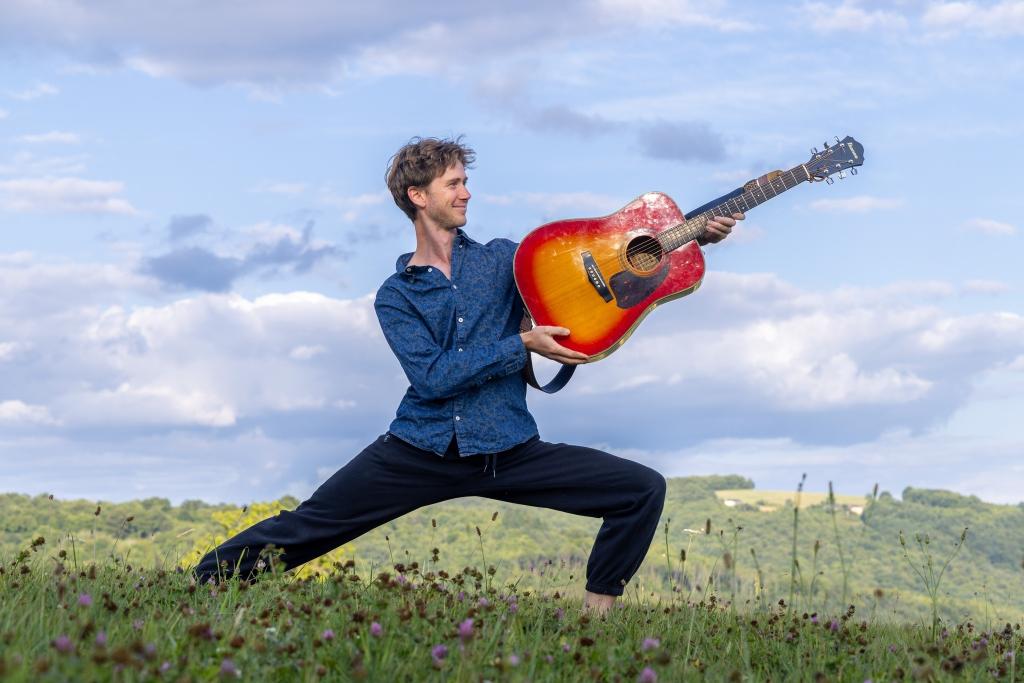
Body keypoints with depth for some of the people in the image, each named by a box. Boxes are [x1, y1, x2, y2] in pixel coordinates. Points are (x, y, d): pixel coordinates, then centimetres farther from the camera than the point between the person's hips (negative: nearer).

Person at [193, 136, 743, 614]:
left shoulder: (503, 260, 9)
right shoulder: (396, 296, 4)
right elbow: (434, 377, -11)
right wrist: (524, 345, -15)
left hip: (507, 452, 1)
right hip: (420, 451, -1)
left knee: (644, 489, -12)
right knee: (307, 525, -5)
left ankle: (597, 609, -2)